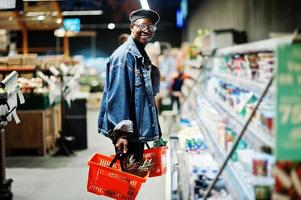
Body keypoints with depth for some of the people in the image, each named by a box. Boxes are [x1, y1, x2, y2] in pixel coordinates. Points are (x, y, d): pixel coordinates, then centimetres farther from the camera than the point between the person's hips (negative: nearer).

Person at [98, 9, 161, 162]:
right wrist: (121, 132, -25)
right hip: (126, 132, -9)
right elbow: (118, 96, -21)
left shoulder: (141, 56, 15)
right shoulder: (124, 55, -14)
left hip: (138, 129, 10)